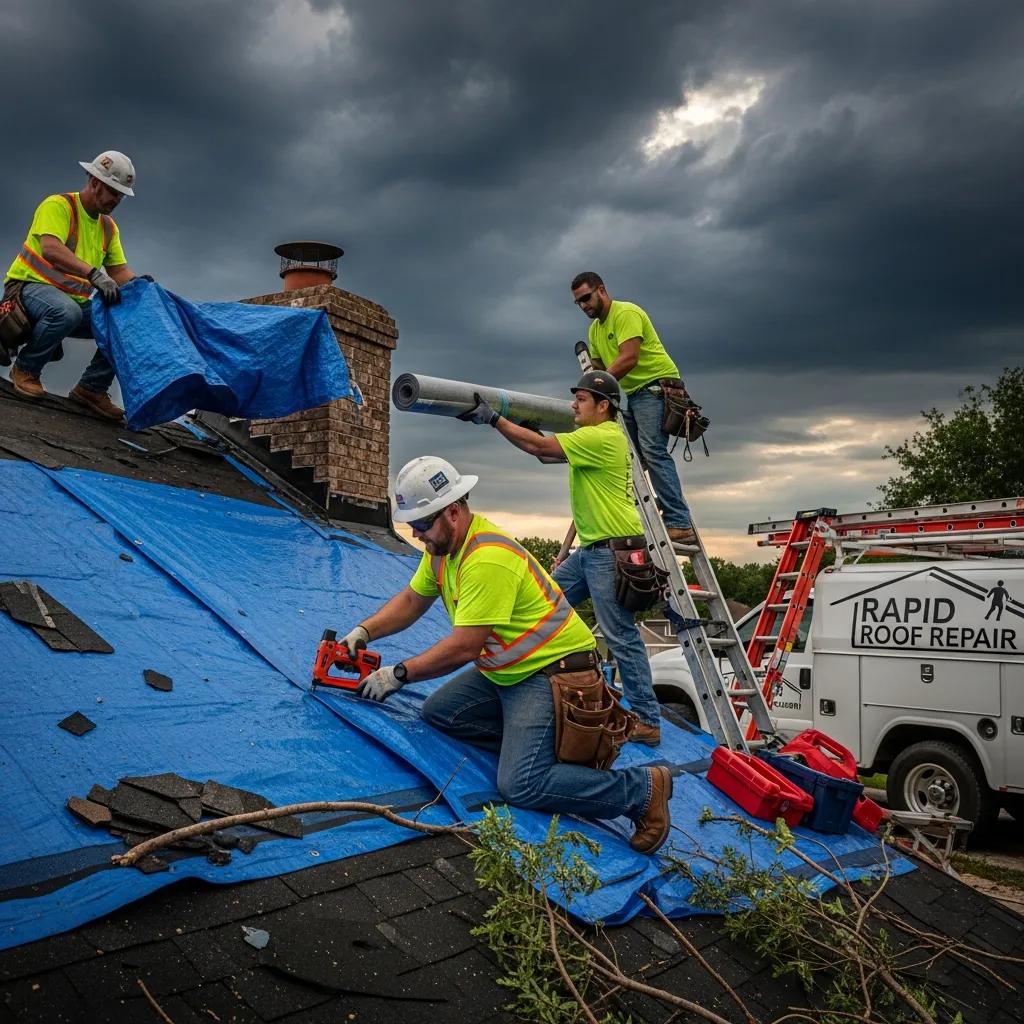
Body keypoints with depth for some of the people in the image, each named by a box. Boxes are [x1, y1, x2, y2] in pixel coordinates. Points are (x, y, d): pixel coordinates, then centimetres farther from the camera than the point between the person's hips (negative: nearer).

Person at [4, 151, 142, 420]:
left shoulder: (109, 227, 13)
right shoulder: (58, 205, -11)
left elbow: (120, 270, 6)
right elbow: (50, 249, -28)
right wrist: (94, 274, -41)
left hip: (76, 301, 7)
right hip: (33, 287, -7)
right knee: (66, 312, -40)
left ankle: (91, 388, -2)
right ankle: (25, 369, -13)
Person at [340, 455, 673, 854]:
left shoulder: (487, 559, -28)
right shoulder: (442, 544, 3)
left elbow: (463, 647, -26)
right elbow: (411, 601, 15)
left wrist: (398, 675, -17)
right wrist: (363, 632, 0)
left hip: (553, 671, -10)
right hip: (505, 672, 10)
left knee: (520, 786, -20)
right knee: (436, 713, 5)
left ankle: (644, 788, -6)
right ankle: (531, 741, 8)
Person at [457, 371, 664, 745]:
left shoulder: (602, 437, -15)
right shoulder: (597, 437, 17)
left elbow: (541, 447, -19)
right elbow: (546, 454, 20)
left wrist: (493, 418, -15)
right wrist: (516, 421, 11)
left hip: (613, 550, -11)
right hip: (590, 549, 11)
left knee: (621, 637, -7)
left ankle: (647, 721, 0)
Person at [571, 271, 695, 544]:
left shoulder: (626, 313, -11)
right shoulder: (594, 329, 19)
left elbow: (629, 358, -22)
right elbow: (597, 368, 19)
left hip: (657, 386, -10)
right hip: (635, 394, 10)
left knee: (653, 450, -21)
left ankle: (680, 524, -26)